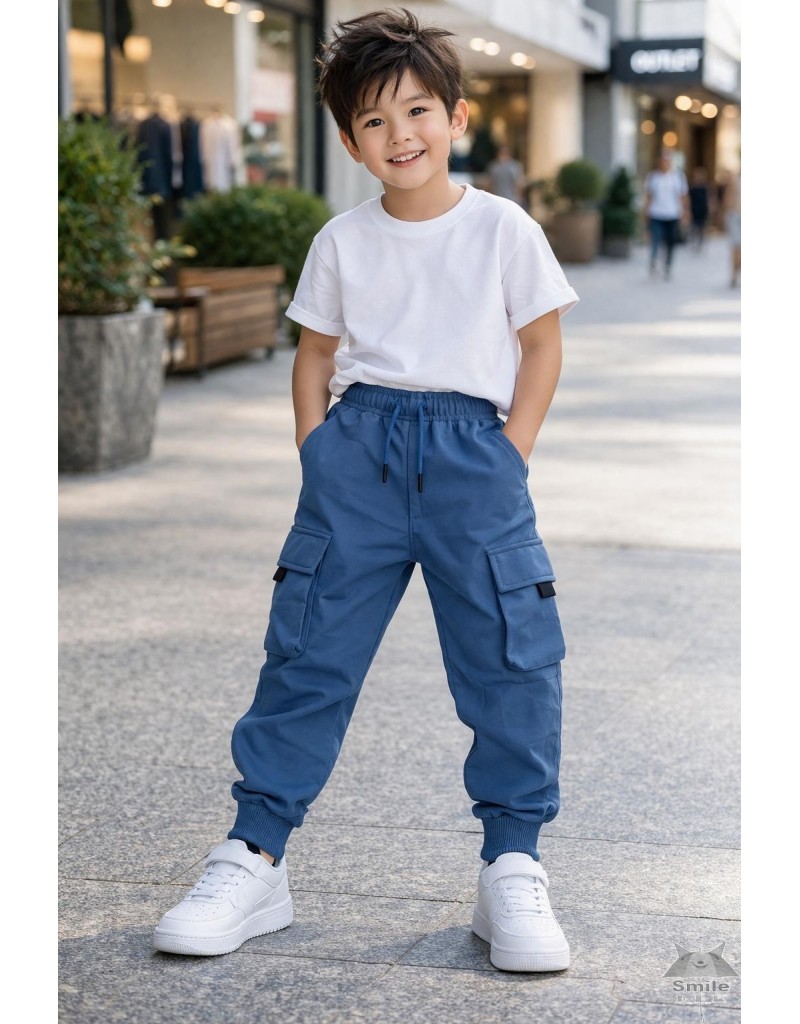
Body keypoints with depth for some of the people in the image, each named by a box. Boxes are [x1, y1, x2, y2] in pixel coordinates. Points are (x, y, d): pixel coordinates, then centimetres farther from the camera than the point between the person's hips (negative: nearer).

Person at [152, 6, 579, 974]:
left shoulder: (504, 228, 2)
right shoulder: (342, 241, 9)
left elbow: (542, 348, 7)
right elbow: (314, 356, 16)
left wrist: (508, 456, -2)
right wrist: (318, 454, 4)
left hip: (471, 443, -1)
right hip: (359, 442, 2)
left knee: (513, 656, -6)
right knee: (308, 646, -1)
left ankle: (512, 870, 5)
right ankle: (253, 857, 6)